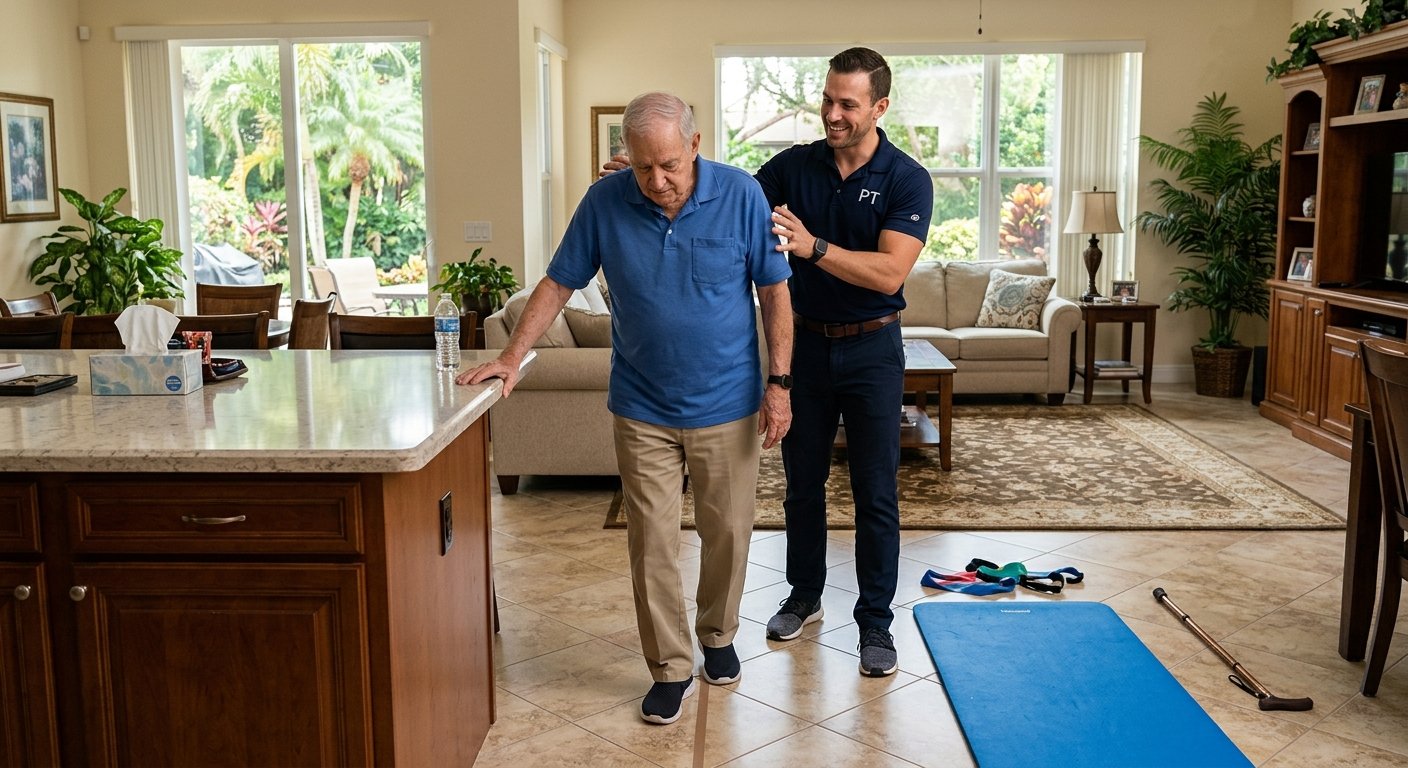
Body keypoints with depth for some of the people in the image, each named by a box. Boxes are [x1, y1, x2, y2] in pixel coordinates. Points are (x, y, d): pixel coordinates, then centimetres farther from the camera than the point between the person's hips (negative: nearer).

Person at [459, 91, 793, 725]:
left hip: (727, 405, 0)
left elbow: (774, 292, -5)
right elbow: (558, 284, 0)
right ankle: (671, 667, 17)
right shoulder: (605, 202, -8)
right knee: (652, 542, 3)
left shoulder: (741, 196, -11)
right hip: (643, 409, 1)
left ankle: (718, 635, 37)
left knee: (728, 532, 12)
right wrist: (511, 357, -7)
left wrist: (779, 382, -8)